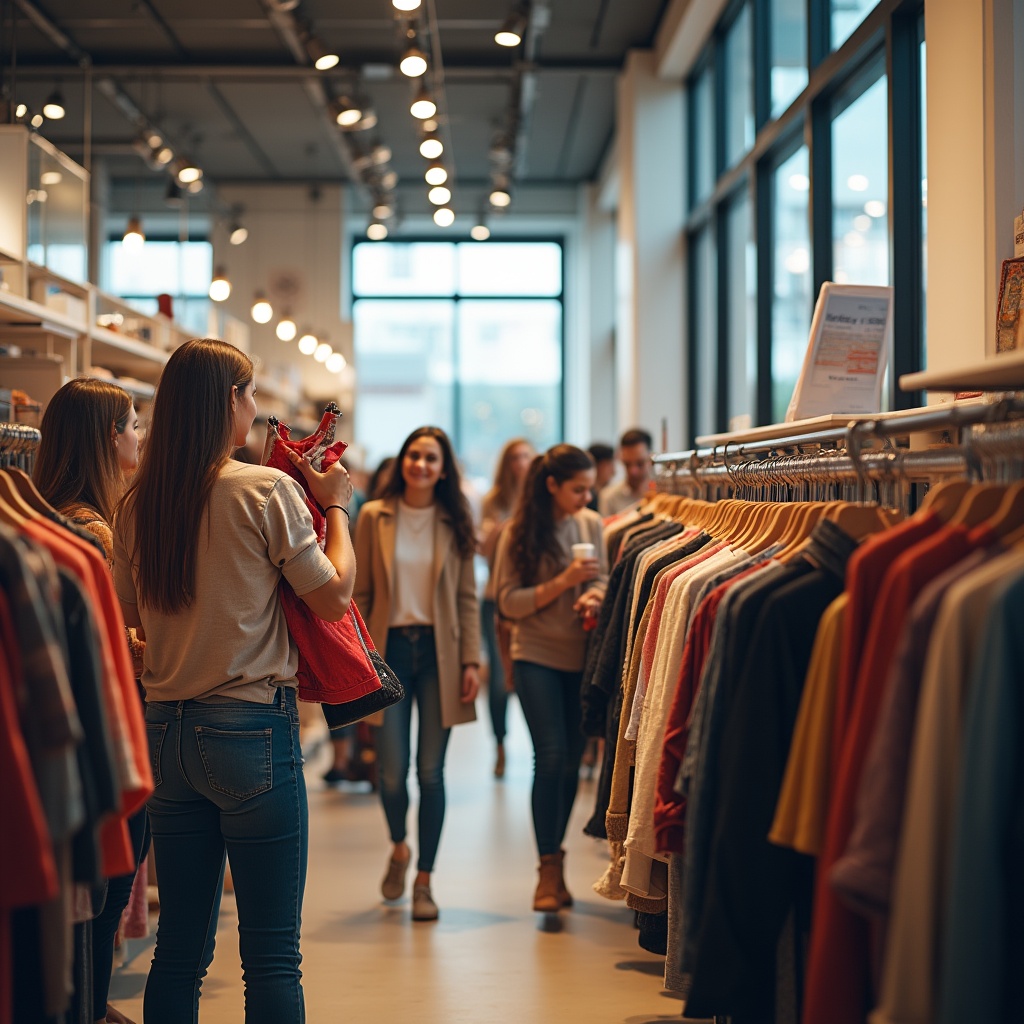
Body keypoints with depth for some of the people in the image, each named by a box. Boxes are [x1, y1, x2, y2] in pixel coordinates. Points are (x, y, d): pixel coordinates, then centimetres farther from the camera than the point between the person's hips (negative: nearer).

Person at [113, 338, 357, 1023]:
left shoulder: (138, 504, 6)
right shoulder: (266, 490, -11)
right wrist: (335, 505, 7)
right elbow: (333, 596, -7)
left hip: (166, 729, 6)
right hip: (252, 729, -6)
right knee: (272, 955, 0)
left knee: (180, 947, 13)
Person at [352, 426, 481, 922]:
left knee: (431, 772, 1)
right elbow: (360, 593, 3)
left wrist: (470, 661, -2)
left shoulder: (456, 523, 4)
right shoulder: (374, 517, 1)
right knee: (391, 772, -3)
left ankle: (424, 880, 13)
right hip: (390, 646, 0)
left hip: (438, 650, 1)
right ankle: (398, 848, 28)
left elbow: (467, 598, 5)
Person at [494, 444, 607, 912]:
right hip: (538, 657, -4)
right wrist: (563, 581, -18)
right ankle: (549, 867, -3)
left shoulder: (591, 524, 4)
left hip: (582, 657, 4)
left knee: (570, 760, 6)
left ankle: (554, 862, 19)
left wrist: (594, 594, -9)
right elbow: (510, 603, -8)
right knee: (551, 756, -12)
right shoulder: (518, 534, -6)